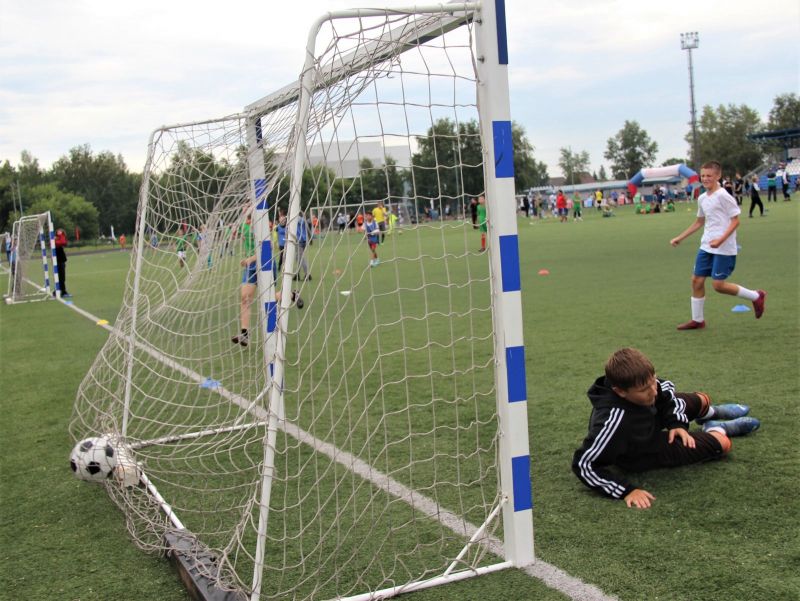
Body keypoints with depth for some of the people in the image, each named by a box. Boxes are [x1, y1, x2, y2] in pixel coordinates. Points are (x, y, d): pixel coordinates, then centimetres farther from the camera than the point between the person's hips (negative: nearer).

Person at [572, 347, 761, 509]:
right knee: (722, 444, -7)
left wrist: (677, 422, -16)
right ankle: (716, 429, 31)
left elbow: (666, 388, -4)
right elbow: (584, 464, -42)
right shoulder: (613, 420, -47)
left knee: (701, 401, 22)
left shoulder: (640, 381, -28)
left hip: (652, 421, 6)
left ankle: (713, 412, 60)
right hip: (644, 453, -6)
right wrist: (626, 490, -42)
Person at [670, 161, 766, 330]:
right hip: (706, 247, 8)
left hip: (724, 248, -8)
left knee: (719, 285, -9)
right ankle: (697, 320, 16)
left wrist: (720, 240, -26)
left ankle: (756, 296, 12)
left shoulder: (723, 196, -13)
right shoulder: (702, 198, 11)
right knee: (697, 280, 5)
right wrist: (679, 238, 22)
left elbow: (735, 221, -14)